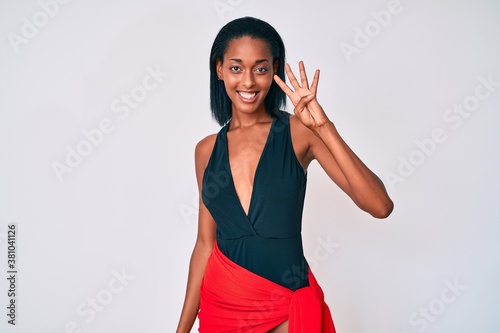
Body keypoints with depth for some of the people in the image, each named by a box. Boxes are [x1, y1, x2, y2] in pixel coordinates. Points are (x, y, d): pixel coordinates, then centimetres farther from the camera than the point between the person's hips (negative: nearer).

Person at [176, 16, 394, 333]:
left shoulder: (299, 132, -9)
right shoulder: (206, 150, 1)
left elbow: (381, 206, -18)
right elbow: (205, 243, 6)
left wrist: (324, 127, -25)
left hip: (288, 308, -3)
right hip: (220, 303, 3)